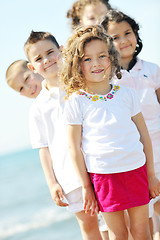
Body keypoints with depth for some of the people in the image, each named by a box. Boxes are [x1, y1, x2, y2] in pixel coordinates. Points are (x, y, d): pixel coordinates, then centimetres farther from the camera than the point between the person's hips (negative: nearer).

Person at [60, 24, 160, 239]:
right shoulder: (76, 102, -4)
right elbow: (74, 147, -2)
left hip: (137, 169, 2)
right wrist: (85, 186, -1)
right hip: (103, 175, -2)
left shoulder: (127, 94, 3)